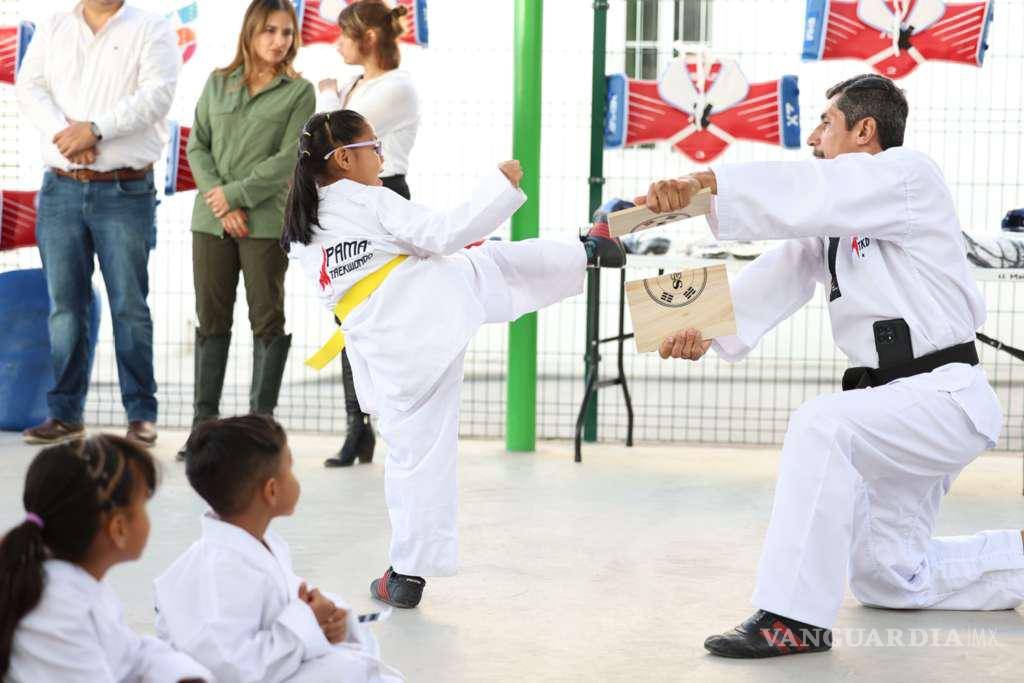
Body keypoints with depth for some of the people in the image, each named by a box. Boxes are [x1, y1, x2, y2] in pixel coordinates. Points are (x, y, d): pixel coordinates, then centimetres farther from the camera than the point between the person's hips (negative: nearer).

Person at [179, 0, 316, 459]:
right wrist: (220, 206, -8)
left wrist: (235, 194, -12)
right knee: (211, 319, 5)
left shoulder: (299, 92, 1)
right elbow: (197, 146, 5)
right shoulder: (217, 84, 10)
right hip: (211, 218, 3)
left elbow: (288, 160, -7)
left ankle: (262, 419, 5)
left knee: (267, 319, 0)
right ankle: (204, 419, 10)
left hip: (266, 220, -3)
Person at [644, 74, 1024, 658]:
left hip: (943, 396, -10)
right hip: (901, 410, 10)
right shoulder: (837, 217, 15)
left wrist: (706, 183, -38)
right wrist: (707, 328, -18)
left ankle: (794, 617, -31)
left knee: (822, 427, -35)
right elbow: (777, 280, 0)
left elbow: (808, 193, -29)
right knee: (885, 580, 15)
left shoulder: (907, 173, -11)